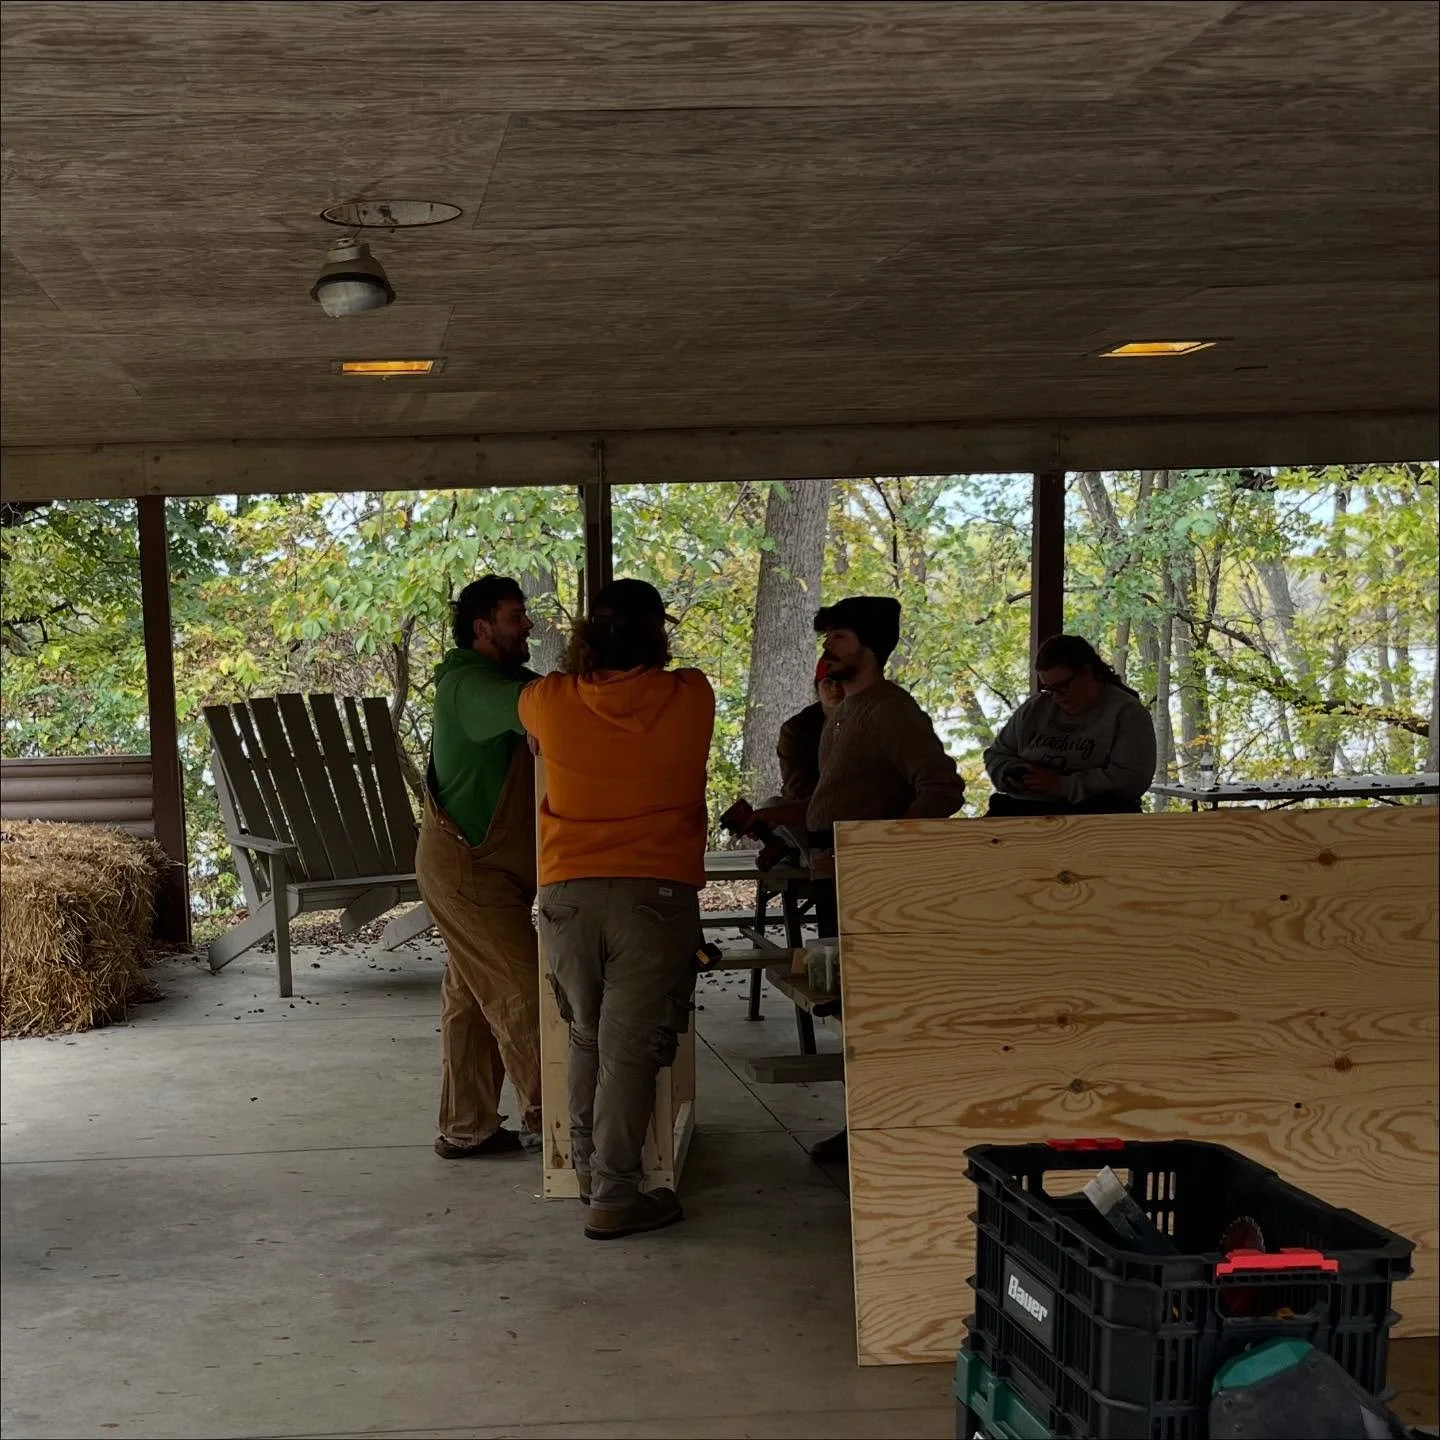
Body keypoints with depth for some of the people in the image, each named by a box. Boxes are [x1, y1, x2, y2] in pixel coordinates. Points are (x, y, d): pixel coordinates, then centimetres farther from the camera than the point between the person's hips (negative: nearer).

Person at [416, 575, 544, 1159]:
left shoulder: (499, 680, 16)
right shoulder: (467, 684, -18)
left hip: (486, 866, 10)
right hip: (466, 868, -10)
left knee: (471, 997, 13)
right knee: (522, 991, -7)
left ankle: (465, 1128, 21)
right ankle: (547, 1121, 1)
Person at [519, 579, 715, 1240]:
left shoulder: (550, 700, 2)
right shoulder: (690, 698, -3)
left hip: (568, 893, 3)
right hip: (656, 893, -2)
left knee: (586, 1035, 20)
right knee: (630, 1048, 0)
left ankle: (587, 1166, 30)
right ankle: (613, 1197, 1)